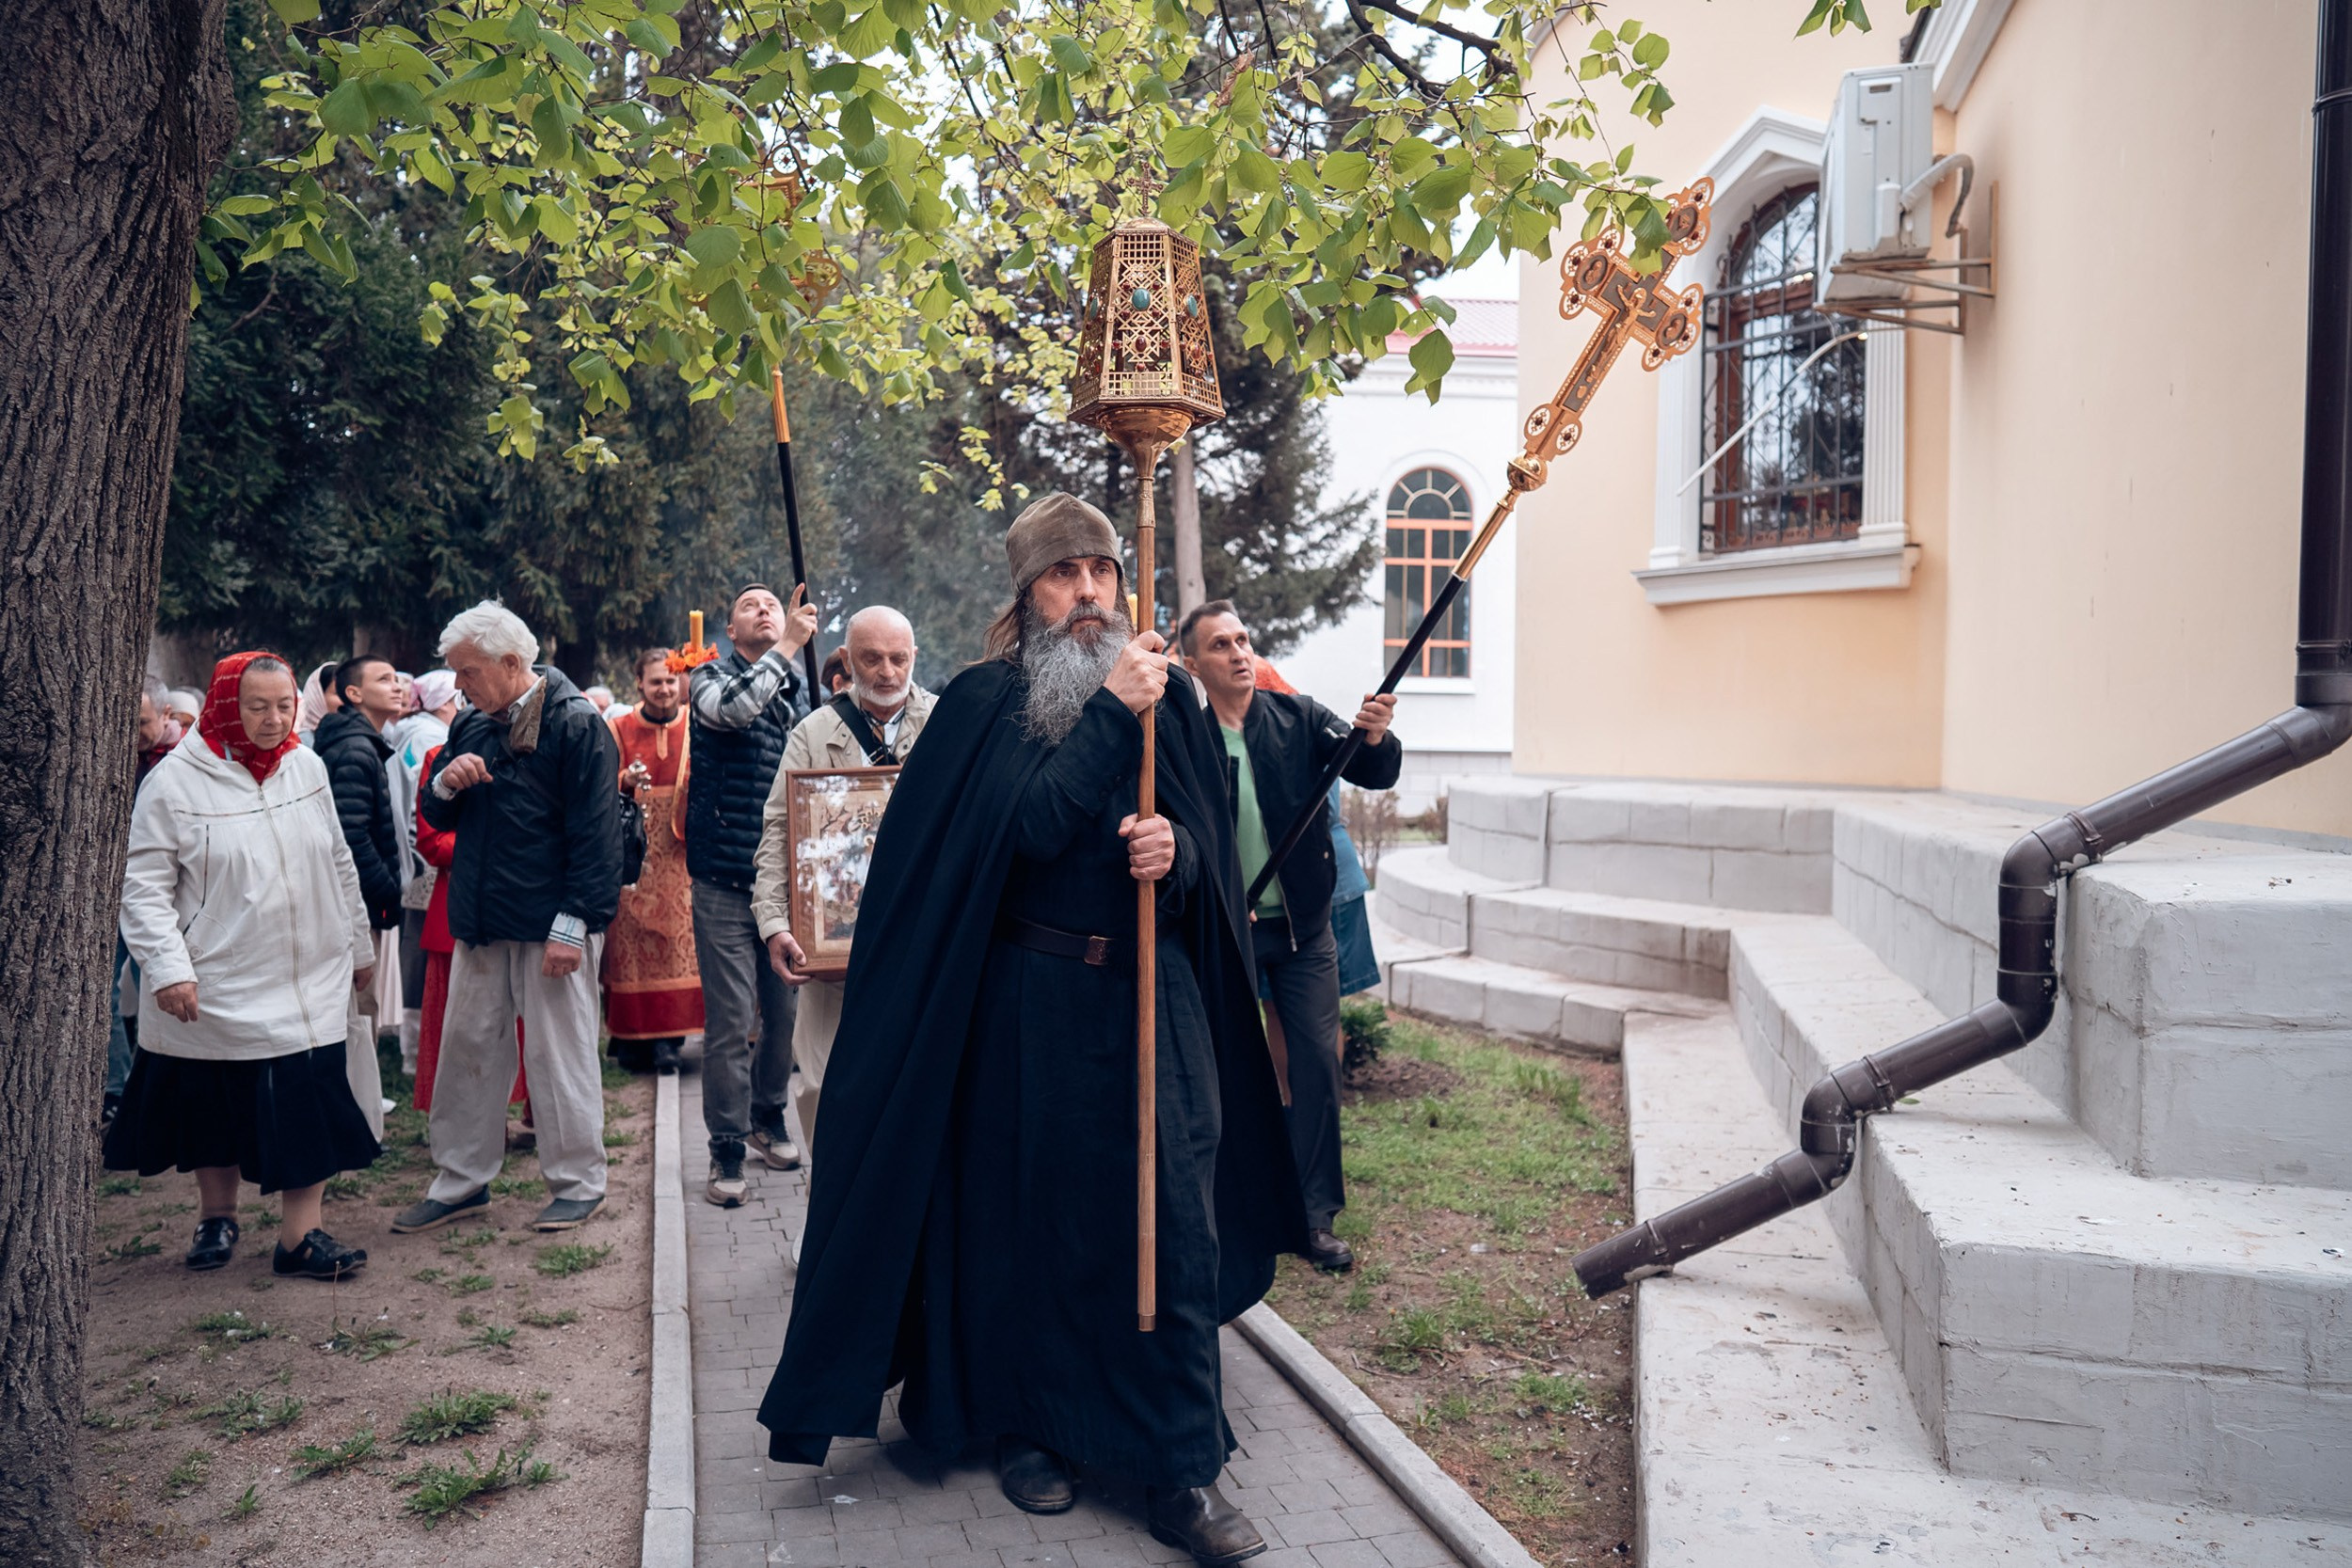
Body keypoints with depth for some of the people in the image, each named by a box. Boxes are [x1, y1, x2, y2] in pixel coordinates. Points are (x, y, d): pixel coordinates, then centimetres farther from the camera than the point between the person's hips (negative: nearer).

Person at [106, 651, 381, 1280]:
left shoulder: (308, 768, 4)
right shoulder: (177, 779, -8)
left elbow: (339, 865, 13)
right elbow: (144, 885, -8)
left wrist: (359, 945, 16)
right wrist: (168, 969, -16)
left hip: (307, 980, 2)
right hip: (217, 987, -2)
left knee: (307, 1108, -3)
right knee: (216, 1107, 13)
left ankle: (301, 1235, 5)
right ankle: (217, 1216, 34)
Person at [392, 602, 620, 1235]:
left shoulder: (577, 724, -10)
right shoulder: (470, 726, 12)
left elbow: (594, 833, -15)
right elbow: (435, 817, 20)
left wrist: (572, 923, -19)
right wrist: (445, 784, -4)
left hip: (549, 923, -7)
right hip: (480, 922, 7)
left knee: (559, 1053, 1)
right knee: (467, 1047, 13)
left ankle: (578, 1183, 14)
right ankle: (461, 1182, 26)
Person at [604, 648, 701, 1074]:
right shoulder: (618, 729, 5)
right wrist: (626, 782, -18)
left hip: (680, 851, 0)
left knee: (678, 937, -4)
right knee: (631, 939, -1)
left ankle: (665, 1038, 1)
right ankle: (632, 1038, 7)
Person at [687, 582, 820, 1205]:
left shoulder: (798, 691, 13)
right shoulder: (714, 678, 0)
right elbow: (732, 707, -25)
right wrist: (787, 648, -21)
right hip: (726, 880, -4)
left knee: (783, 1010, 13)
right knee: (730, 1020, -3)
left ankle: (768, 1116, 32)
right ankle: (727, 1147, 8)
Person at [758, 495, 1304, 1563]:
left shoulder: (1167, 695, 6)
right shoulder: (984, 703, -3)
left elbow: (1213, 854, 7)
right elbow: (1027, 827, -19)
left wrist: (1176, 850, -16)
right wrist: (1109, 714, -22)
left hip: (1153, 995, 3)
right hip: (1030, 1002, -2)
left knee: (1176, 1220, 1)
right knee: (1029, 1215, 10)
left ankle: (1182, 1473, 13)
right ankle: (1026, 1427, 31)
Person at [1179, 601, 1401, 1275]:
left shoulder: (1298, 718, -1)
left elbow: (1375, 775, -9)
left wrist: (1374, 737, -30)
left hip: (1302, 924, 2)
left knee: (1318, 1060, 1)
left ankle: (1315, 1215, 13)